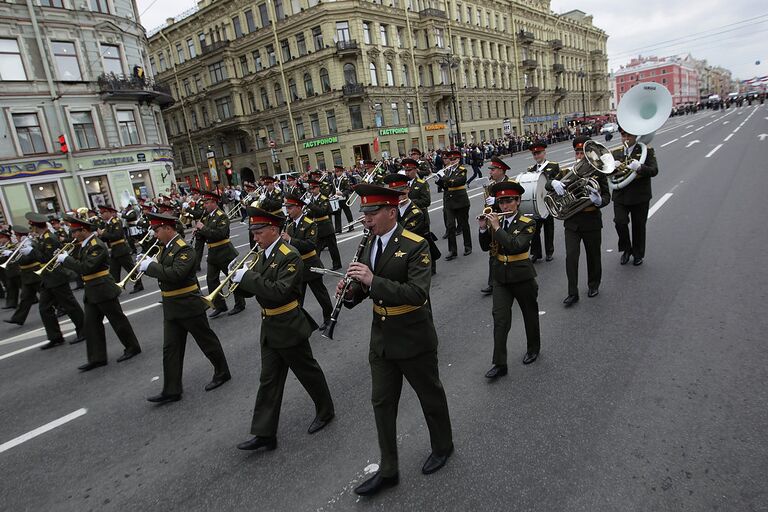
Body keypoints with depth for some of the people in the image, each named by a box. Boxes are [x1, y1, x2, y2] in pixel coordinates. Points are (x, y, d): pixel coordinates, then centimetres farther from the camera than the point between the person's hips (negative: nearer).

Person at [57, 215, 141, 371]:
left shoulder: (97, 245, -18)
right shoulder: (83, 245, 10)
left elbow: (86, 268, -24)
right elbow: (80, 263, 13)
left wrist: (66, 259, -16)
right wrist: (66, 257, -1)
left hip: (103, 289, -9)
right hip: (91, 290, 9)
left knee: (117, 319, 3)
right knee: (91, 325, 8)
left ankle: (132, 347, 16)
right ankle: (97, 358, 14)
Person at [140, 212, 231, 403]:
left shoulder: (184, 249, -18)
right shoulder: (165, 247, 8)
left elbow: (176, 274, -30)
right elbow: (162, 271, 14)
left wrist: (151, 266, -21)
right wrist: (147, 264, -3)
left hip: (188, 304, -8)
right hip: (170, 307, 9)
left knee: (206, 339, 8)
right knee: (170, 349, 9)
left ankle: (222, 372, 26)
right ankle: (171, 391, 16)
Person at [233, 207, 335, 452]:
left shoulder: (289, 256, -19)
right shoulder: (262, 254, 6)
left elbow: (279, 292, -29)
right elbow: (250, 289, 10)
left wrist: (248, 276, -26)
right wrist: (239, 275, -10)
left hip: (288, 327, -8)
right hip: (269, 327, 8)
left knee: (308, 371, 11)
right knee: (269, 380, 10)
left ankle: (325, 411, 33)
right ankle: (264, 433, 18)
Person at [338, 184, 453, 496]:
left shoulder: (416, 246, -19)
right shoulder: (369, 244, 2)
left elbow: (418, 294, -30)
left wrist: (373, 280, -35)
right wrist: (350, 292, -12)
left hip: (414, 338, -6)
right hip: (381, 338, 7)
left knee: (430, 395, 16)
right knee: (382, 402, 12)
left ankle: (442, 447, 42)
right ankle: (388, 470, 28)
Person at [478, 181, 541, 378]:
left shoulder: (527, 223, -12)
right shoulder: (496, 221, 1)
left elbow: (516, 245, -28)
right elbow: (486, 247, 3)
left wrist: (497, 228, -25)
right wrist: (483, 229, -12)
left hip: (522, 277, -3)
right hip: (501, 277, 3)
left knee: (530, 314, 17)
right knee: (500, 319, -3)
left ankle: (533, 348, 41)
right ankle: (499, 364, 1)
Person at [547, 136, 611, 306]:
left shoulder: (598, 172, -2)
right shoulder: (567, 172, 4)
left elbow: (607, 196, -4)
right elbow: (547, 185, 0)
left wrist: (599, 201, -28)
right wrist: (554, 183, -24)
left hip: (592, 221, -1)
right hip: (572, 221, 1)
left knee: (593, 255, 14)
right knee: (571, 257, -7)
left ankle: (593, 285, 36)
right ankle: (572, 293, 0)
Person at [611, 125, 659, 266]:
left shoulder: (646, 151, -1)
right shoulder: (615, 152, 7)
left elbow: (654, 170, -13)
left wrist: (639, 167, -33)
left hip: (640, 196, -1)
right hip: (620, 196, 1)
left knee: (639, 226, 8)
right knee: (620, 222, -13)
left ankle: (638, 254, 28)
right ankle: (626, 250, 13)